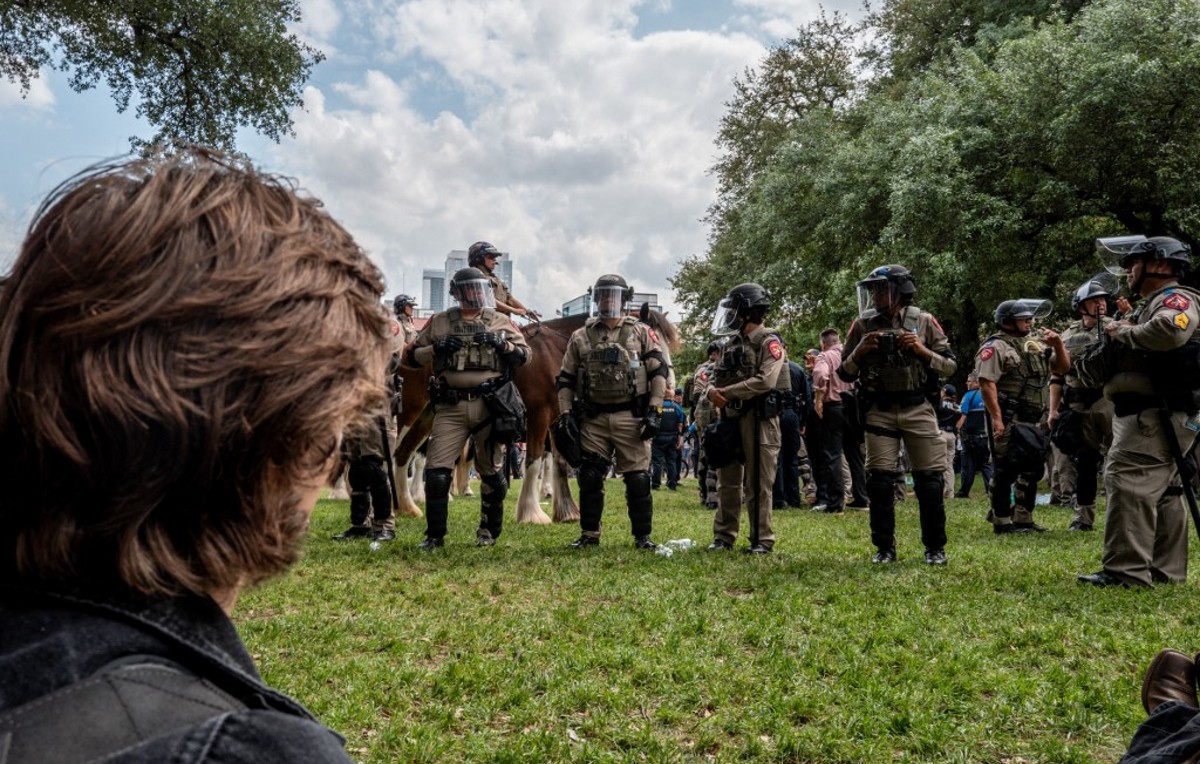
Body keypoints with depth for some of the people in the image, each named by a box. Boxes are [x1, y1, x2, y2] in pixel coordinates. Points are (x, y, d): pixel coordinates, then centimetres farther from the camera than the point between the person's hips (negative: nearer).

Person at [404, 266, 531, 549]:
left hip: (489, 405, 0)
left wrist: (501, 344, -9)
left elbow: (525, 355, 8)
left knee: (491, 471, 9)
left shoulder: (500, 321, 9)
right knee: (436, 471, -5)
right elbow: (410, 357, 9)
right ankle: (435, 535, 7)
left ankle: (489, 531, 26)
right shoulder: (439, 322, 9)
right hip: (450, 408, 0)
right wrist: (436, 349, -9)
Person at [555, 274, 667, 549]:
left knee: (638, 479, -1)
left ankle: (643, 536, 11)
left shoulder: (641, 333, 5)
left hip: (631, 417, -2)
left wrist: (654, 410, -7)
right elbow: (566, 380, 11)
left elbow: (659, 372, 1)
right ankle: (589, 534, 18)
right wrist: (565, 414, 1)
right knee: (589, 479, 5)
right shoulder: (581, 337, 10)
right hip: (593, 418, 2)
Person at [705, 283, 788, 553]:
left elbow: (765, 381, -20)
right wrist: (712, 391, -8)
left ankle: (762, 540, 6)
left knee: (758, 483, -2)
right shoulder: (732, 344, 17)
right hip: (730, 417, 7)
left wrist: (727, 392, -16)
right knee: (727, 481, 10)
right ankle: (723, 536, 18)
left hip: (758, 417, -7)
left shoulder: (769, 342, -7)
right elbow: (716, 379, 17)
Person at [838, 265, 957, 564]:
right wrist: (860, 350, -9)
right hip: (879, 412, 1)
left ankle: (935, 547, 14)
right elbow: (845, 373, 9)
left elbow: (950, 366, 3)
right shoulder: (863, 325, 4)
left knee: (930, 480, 0)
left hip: (918, 410, -1)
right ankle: (884, 547, 12)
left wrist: (921, 350, -12)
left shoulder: (923, 321, 2)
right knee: (879, 481, 0)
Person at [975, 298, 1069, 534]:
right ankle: (1002, 521, 4)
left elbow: (1062, 367, 22)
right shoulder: (996, 347, -9)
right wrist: (996, 418, -25)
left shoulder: (1035, 345, 18)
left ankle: (1023, 519, 24)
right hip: (1008, 421, -9)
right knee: (1006, 470, -4)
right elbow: (986, 384, -18)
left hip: (1032, 422, 9)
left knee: (1033, 469, 13)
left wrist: (1058, 344, 4)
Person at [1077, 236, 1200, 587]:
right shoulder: (1146, 309, 24)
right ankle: (1165, 568, 18)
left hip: (1157, 414, -10)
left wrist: (1123, 332, -15)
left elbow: (1170, 331, -32)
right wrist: (1109, 341, 0)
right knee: (1160, 490, 12)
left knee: (1128, 481, -15)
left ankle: (1126, 569, -15)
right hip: (1146, 416, 10)